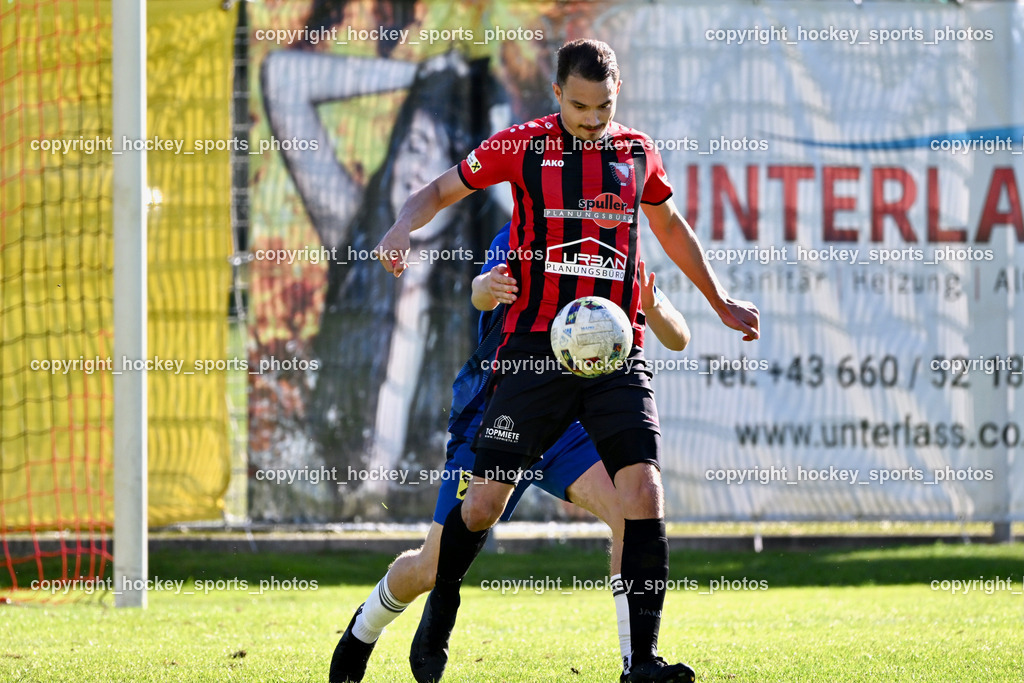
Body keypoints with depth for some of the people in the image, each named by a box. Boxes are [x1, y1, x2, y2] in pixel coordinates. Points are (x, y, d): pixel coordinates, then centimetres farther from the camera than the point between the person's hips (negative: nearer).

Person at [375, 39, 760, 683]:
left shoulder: (637, 152, 10)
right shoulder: (522, 145, 1)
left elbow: (670, 225, 28)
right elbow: (441, 190, 10)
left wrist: (721, 302, 32)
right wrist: (402, 227, -11)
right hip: (535, 350, -2)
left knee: (644, 493, -15)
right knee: (485, 501, -4)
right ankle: (437, 623, 23)